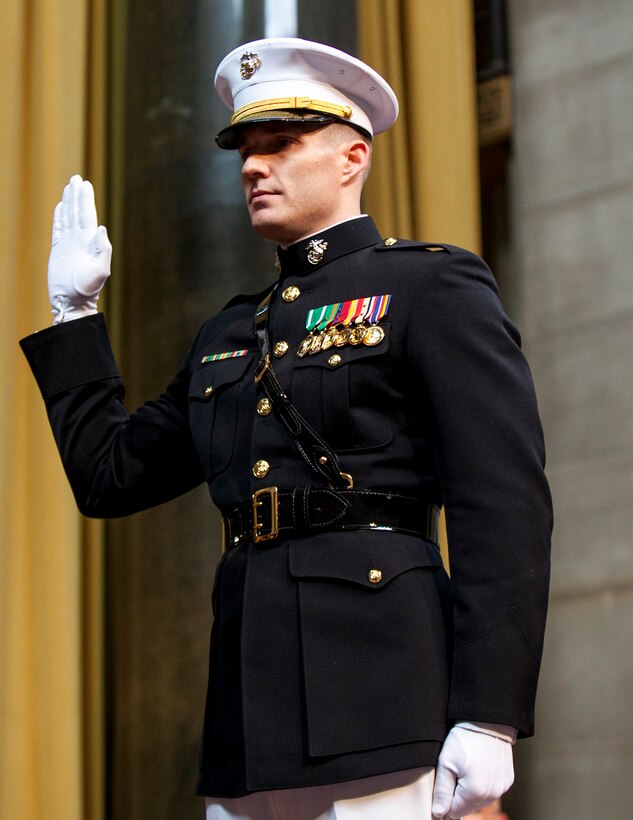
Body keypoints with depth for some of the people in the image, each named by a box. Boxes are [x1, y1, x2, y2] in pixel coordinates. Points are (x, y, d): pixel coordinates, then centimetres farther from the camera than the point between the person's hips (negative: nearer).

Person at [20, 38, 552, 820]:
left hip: (376, 686, -6)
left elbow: (506, 506, -7)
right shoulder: (228, 336, 22)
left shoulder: (434, 287, 1)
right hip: (250, 710, 7)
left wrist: (487, 719, -16)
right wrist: (73, 312, 23)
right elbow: (109, 476, 25)